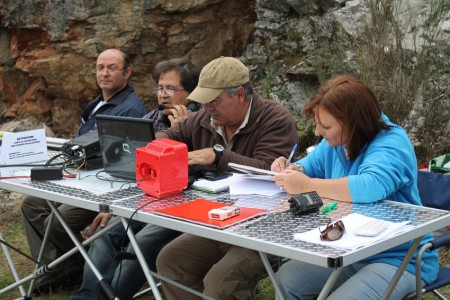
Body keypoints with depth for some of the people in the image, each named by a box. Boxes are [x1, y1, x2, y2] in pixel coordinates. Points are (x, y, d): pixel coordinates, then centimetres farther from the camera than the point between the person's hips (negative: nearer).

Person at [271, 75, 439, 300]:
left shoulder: (391, 144, -22)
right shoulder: (337, 141, 2)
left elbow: (371, 186, -41)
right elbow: (312, 165, 20)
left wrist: (307, 185, -36)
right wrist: (292, 170, -5)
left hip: (399, 259, -8)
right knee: (286, 279, -3)